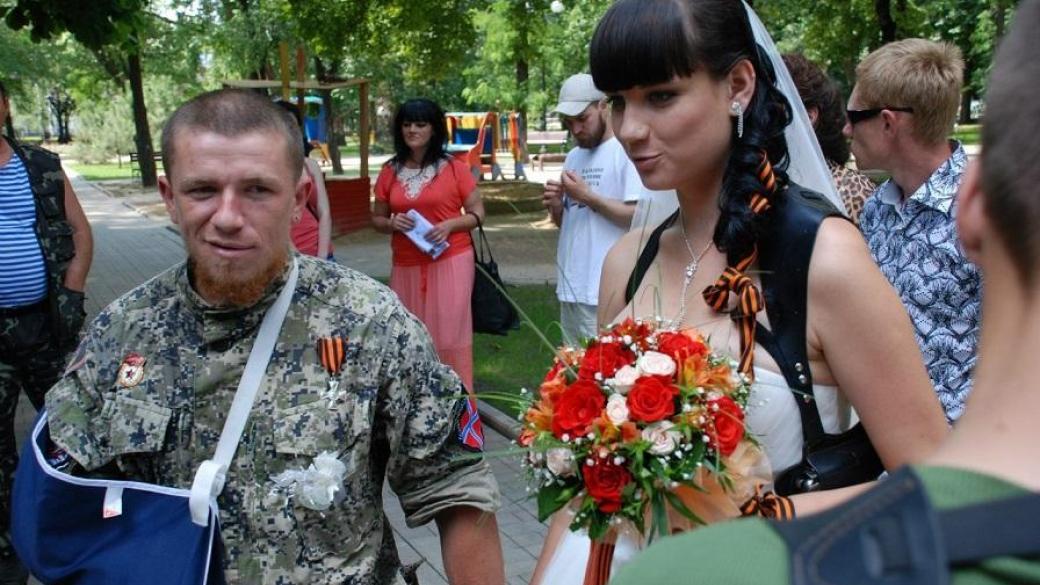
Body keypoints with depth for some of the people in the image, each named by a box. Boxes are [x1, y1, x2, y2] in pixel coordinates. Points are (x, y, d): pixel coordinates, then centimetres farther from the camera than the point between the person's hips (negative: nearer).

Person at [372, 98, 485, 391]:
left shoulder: (453, 167, 0)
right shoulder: (390, 171, 7)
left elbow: (477, 213, 3)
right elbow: (377, 219, 15)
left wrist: (450, 225, -14)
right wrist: (393, 223, -7)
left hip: (451, 262, -3)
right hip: (406, 267, 3)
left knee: (449, 333, -2)